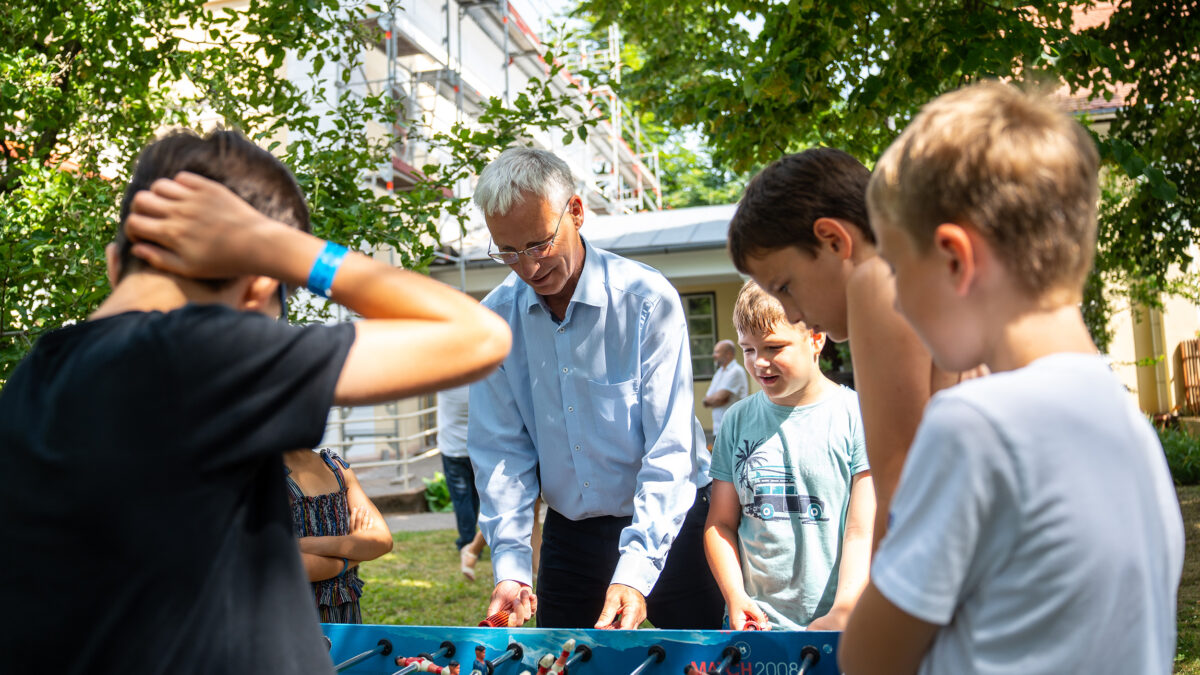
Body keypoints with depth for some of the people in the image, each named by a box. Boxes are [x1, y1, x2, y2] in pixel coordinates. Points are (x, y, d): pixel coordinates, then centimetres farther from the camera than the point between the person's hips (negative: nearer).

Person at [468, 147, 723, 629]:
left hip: (665, 527, -3)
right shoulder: (496, 318, -4)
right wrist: (509, 566, -16)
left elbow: (670, 450, -20)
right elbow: (501, 449, -4)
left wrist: (635, 571, -30)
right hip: (568, 533, 3)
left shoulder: (647, 300, -16)